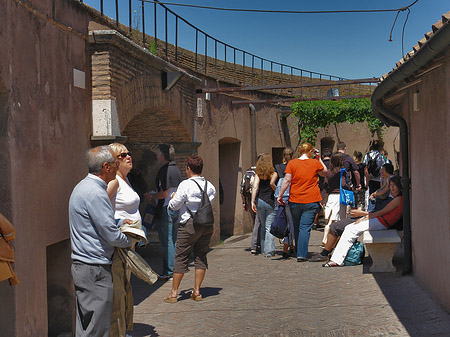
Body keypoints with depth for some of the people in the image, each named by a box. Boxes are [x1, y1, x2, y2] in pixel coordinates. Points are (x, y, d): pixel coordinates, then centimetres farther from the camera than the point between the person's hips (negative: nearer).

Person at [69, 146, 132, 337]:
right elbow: (111, 236, -18)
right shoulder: (95, 193, -20)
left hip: (82, 264, 11)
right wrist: (129, 241, 0)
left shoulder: (84, 187, 13)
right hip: (94, 268, -11)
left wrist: (120, 222, 20)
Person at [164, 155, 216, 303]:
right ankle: (197, 291, 12)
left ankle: (174, 293, 6)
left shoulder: (185, 185, -11)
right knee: (201, 256, 11)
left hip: (189, 224, -5)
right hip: (207, 224, 5)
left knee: (181, 257, 2)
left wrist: (173, 197, 13)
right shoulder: (210, 185, 5)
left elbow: (174, 205, -7)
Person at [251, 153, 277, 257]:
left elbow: (255, 187, -6)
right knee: (269, 227, 1)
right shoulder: (272, 173, -2)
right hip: (270, 202, -2)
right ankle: (269, 250, -3)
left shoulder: (258, 173, 3)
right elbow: (272, 183, -14)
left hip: (260, 201, 2)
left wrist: (252, 202, -9)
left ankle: (263, 249, 20)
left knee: (262, 226, 16)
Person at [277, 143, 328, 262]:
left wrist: (280, 195, 2)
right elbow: (325, 172, 19)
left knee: (297, 227, 16)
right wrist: (319, 159, 20)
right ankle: (301, 254, -12)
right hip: (311, 201, -1)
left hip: (295, 201, 1)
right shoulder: (315, 163, 0)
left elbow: (286, 180, -5)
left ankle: (299, 252, 28)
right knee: (305, 227, -3)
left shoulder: (292, 163, -1)